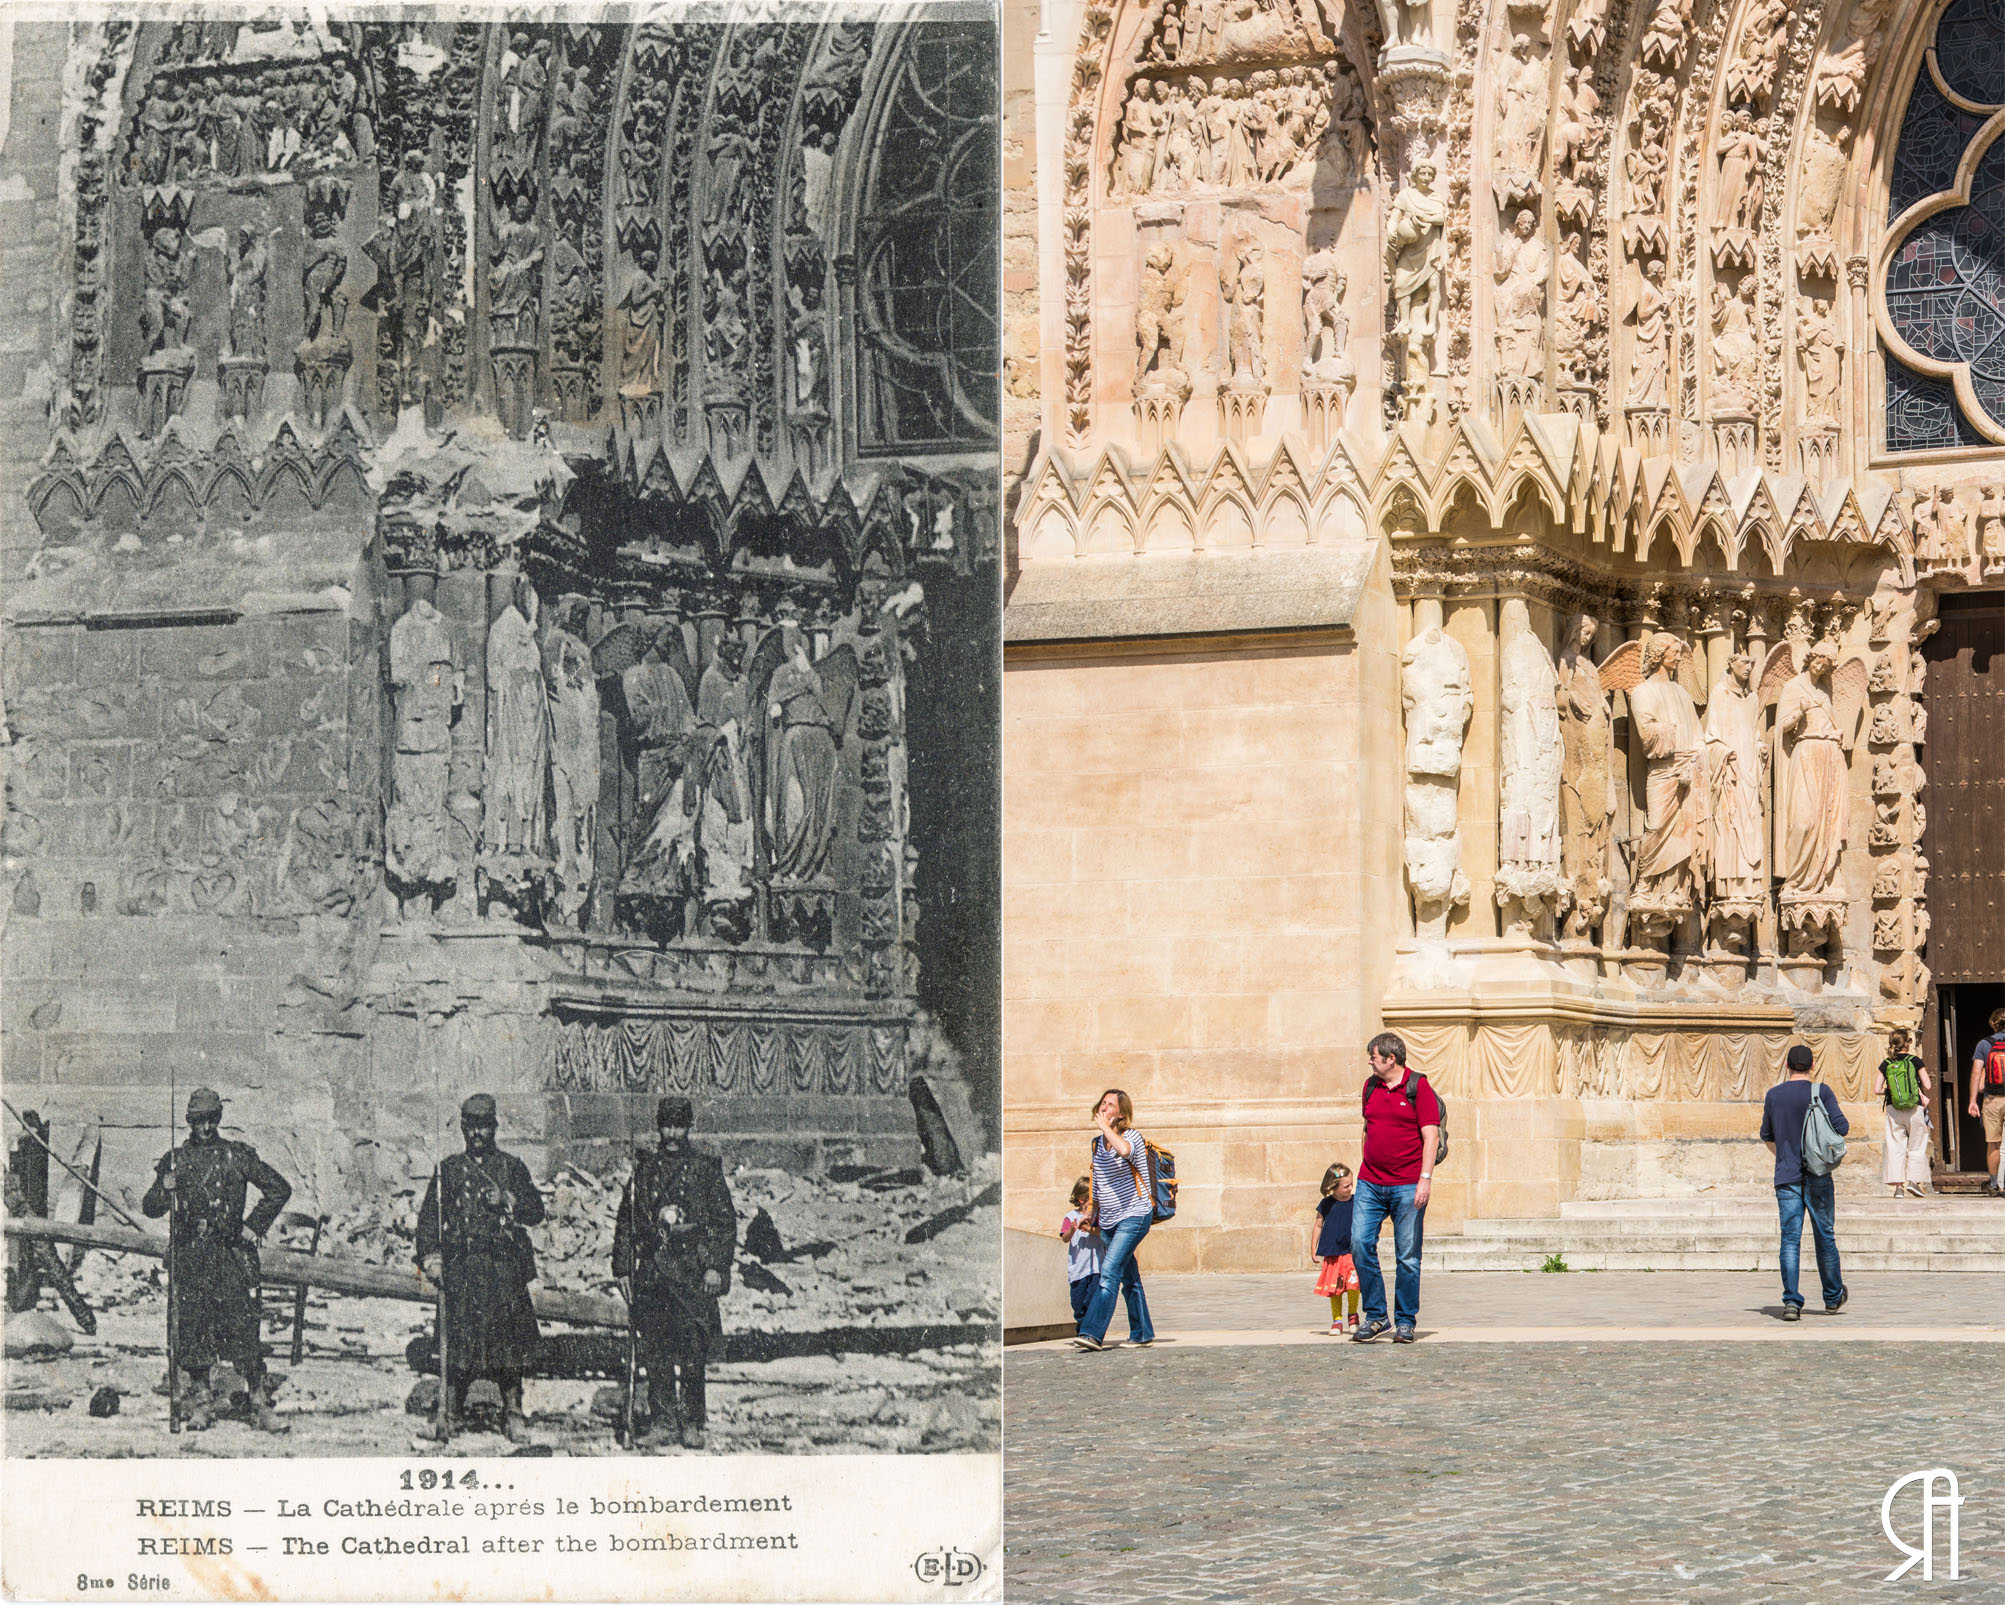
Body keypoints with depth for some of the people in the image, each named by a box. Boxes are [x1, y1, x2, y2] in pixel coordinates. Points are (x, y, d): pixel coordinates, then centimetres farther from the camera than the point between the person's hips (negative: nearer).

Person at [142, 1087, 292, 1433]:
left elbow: (279, 1189, 11)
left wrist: (254, 1225, 4)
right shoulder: (176, 1160, 10)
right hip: (190, 1257, 1)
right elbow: (150, 1208, 11)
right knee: (192, 1329, -1)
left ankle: (258, 1404, -6)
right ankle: (200, 1403, 8)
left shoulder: (239, 1156, 7)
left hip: (232, 1252, -1)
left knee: (244, 1327, -7)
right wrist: (165, 1191, -11)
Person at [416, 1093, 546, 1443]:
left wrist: (507, 1201, -8)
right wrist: (430, 1257, -3)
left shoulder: (512, 1167, 12)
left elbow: (536, 1211, 9)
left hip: (505, 1267, 0)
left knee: (508, 1336, -3)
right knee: (459, 1340, -5)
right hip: (461, 1267, 0)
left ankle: (513, 1412, 3)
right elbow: (428, 1216, 9)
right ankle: (451, 1411, 1)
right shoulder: (449, 1170, 12)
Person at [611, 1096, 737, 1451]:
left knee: (692, 1350, -6)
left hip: (692, 1272, -3)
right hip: (650, 1272, 3)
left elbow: (725, 1222, 4)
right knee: (654, 1351, 2)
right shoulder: (643, 1169, 13)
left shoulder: (706, 1168, 6)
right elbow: (625, 1222, 15)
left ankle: (692, 1424, 0)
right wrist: (623, 1269, 8)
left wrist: (716, 1266, -5)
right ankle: (663, 1420, 10)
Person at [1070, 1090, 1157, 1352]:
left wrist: (1105, 1126, -23)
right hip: (1110, 1221, 8)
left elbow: (1124, 1150, -35)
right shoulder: (1097, 1143, 12)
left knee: (1110, 1273, -19)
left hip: (1134, 1215, -8)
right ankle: (1143, 1333, 21)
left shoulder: (1132, 1136, -9)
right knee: (1129, 1279, 12)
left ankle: (1092, 1333, -26)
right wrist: (1092, 1215, 23)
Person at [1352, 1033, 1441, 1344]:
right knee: (1360, 1244, -7)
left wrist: (1425, 1178, -16)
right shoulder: (1370, 1086, 12)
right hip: (1370, 1184, 5)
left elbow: (1431, 1134, -8)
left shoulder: (1418, 1087, -4)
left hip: (1407, 1186, -5)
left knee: (1408, 1255, -1)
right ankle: (1376, 1317, 2)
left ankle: (1405, 1322, 9)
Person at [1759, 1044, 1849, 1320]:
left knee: (1790, 1239, -1)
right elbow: (1841, 1127, -10)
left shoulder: (1774, 1095, 5)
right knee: (1825, 1236, 11)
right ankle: (1833, 1297, 23)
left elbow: (1767, 1136, 17)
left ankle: (1791, 1301, -12)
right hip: (1818, 1174, -1)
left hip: (1786, 1177, 1)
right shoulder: (1821, 1091, -4)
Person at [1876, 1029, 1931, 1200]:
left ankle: (1898, 1185, -2)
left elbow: (1878, 1089, -1)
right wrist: (1924, 1095, 15)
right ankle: (1913, 1180, 1)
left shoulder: (1885, 1064, 1)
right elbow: (1927, 1085, -6)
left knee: (1895, 1146, 3)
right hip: (1914, 1108, -2)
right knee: (1916, 1145, 9)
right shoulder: (1915, 1061, -4)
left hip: (1893, 1109, 2)